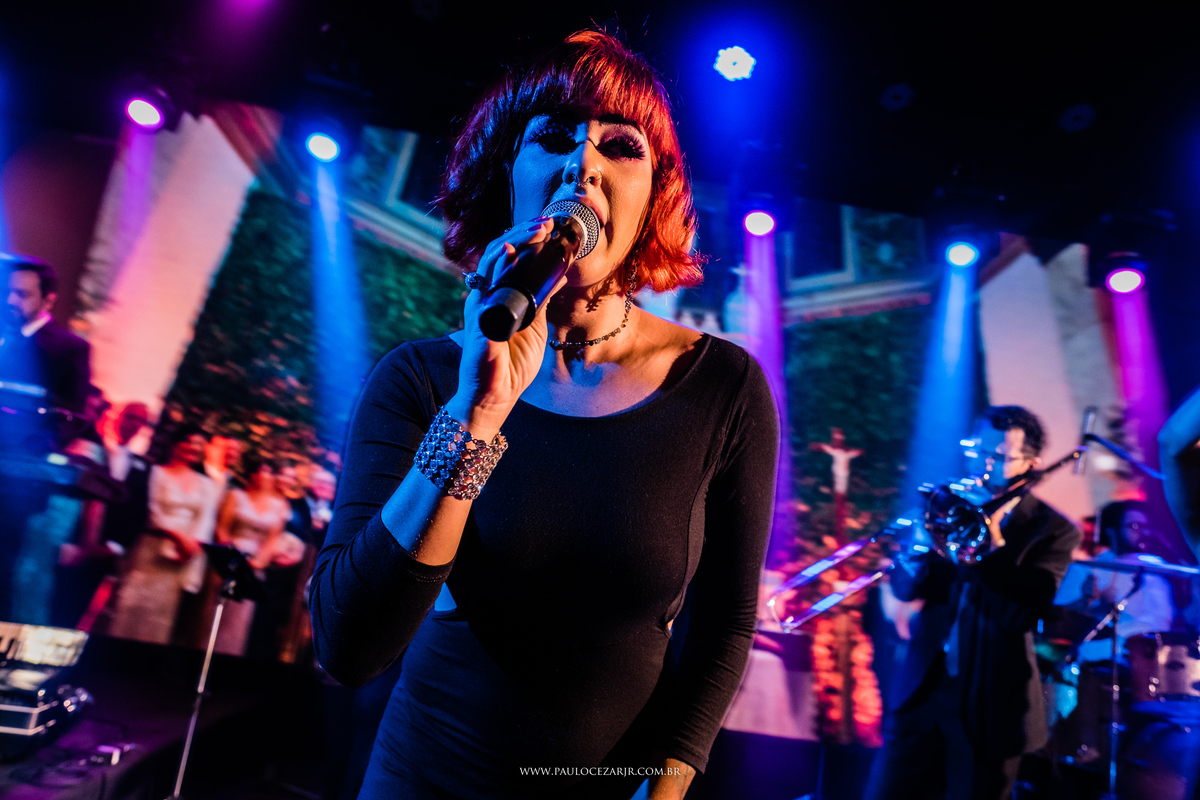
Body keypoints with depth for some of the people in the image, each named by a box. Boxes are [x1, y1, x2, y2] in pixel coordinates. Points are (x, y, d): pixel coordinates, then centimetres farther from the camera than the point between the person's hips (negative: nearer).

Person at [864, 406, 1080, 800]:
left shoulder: (1053, 530, -6)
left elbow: (1023, 614, -18)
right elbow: (904, 588, -2)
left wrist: (993, 542, -24)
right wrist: (919, 552, -22)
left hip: (990, 707, -3)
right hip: (924, 690, 3)